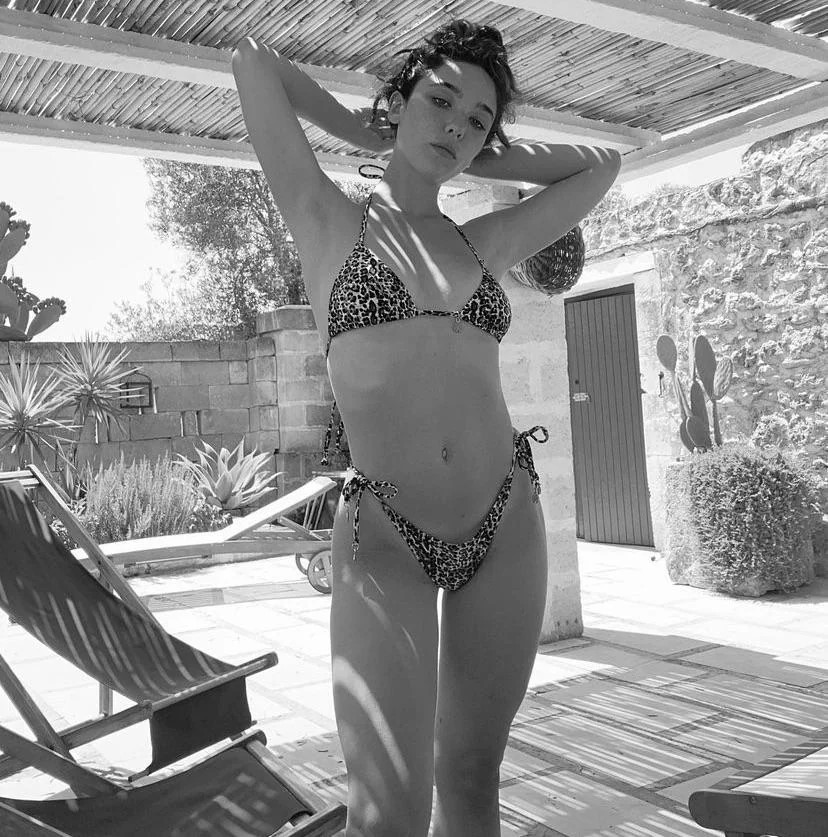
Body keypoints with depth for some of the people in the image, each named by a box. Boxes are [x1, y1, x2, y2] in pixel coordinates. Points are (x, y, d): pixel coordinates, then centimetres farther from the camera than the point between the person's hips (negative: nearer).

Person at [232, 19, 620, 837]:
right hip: (382, 539, -3)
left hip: (506, 525, 4)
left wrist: (475, 158, 19)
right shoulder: (329, 223, 5)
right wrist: (362, 129, 15)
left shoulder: (482, 244, 12)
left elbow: (601, 164, 24)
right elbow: (251, 58, 5)